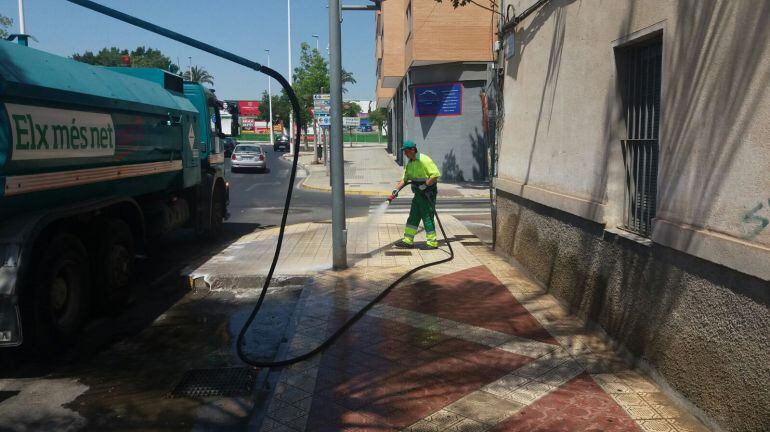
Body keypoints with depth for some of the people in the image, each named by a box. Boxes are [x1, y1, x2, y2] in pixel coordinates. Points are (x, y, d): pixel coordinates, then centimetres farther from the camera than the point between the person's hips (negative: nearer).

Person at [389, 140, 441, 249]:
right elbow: (405, 178, 13)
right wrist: (396, 189, 1)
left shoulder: (424, 160, -18)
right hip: (418, 194, 9)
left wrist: (425, 185, -21)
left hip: (428, 193, -9)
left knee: (427, 218, -4)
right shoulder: (410, 163, 9)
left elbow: (436, 175, -23)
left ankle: (432, 243, 5)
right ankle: (408, 240, 16)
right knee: (413, 217, 10)